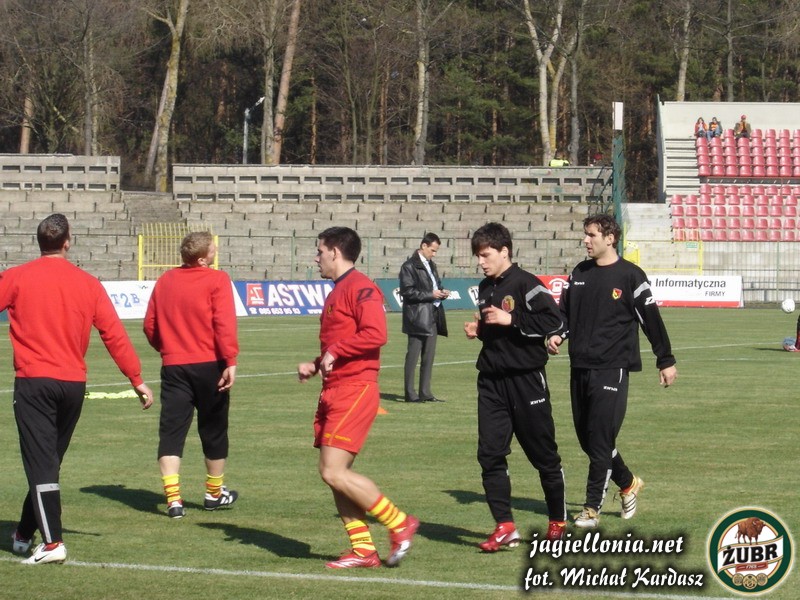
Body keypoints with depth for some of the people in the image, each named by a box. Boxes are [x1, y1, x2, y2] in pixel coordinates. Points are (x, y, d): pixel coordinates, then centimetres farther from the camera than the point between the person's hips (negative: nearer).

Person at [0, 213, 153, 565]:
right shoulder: (88, 284, 4)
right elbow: (114, 334, 4)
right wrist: (137, 380, 10)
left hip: (33, 381, -4)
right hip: (74, 384, 4)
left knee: (40, 464, -5)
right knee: (49, 461, 16)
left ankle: (52, 542, -13)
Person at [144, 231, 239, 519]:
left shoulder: (165, 280, 8)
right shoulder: (217, 280, -7)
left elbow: (150, 325, 12)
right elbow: (224, 323, -17)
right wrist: (230, 361, -20)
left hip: (174, 366, 3)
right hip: (209, 365, -3)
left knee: (171, 431, 0)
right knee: (213, 430, 13)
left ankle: (173, 498, -12)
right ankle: (214, 493, 27)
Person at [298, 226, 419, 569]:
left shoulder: (359, 287, -11)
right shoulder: (336, 293, 20)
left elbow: (375, 334, -24)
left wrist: (335, 351, -17)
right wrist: (315, 366, 14)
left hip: (354, 390, -10)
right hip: (334, 392, 10)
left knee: (334, 472, -15)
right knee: (335, 475, 6)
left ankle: (399, 524, -5)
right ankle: (363, 550, 9)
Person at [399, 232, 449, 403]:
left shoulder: (431, 265, 18)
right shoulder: (409, 266, -9)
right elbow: (407, 291, -16)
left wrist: (441, 293, 4)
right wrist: (430, 295, -18)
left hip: (432, 317, 8)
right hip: (418, 318, -8)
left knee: (428, 356, 9)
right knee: (413, 355, -4)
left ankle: (425, 392, 13)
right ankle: (410, 394, -1)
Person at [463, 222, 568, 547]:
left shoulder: (525, 283, -11)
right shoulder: (485, 289, 13)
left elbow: (553, 320, -19)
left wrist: (510, 320, -21)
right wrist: (479, 330, 5)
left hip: (526, 379, -7)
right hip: (491, 380, 7)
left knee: (543, 453, 5)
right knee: (490, 454, -4)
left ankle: (557, 520, 21)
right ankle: (505, 526, -2)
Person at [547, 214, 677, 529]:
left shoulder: (630, 276, -6)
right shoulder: (579, 274, 12)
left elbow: (651, 318, -3)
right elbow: (564, 311, 19)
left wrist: (665, 361, 0)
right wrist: (557, 335, -2)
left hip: (611, 369, -6)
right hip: (579, 368, 6)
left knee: (600, 440, -9)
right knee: (586, 437, 10)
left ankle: (592, 508, -3)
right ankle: (628, 483, 30)